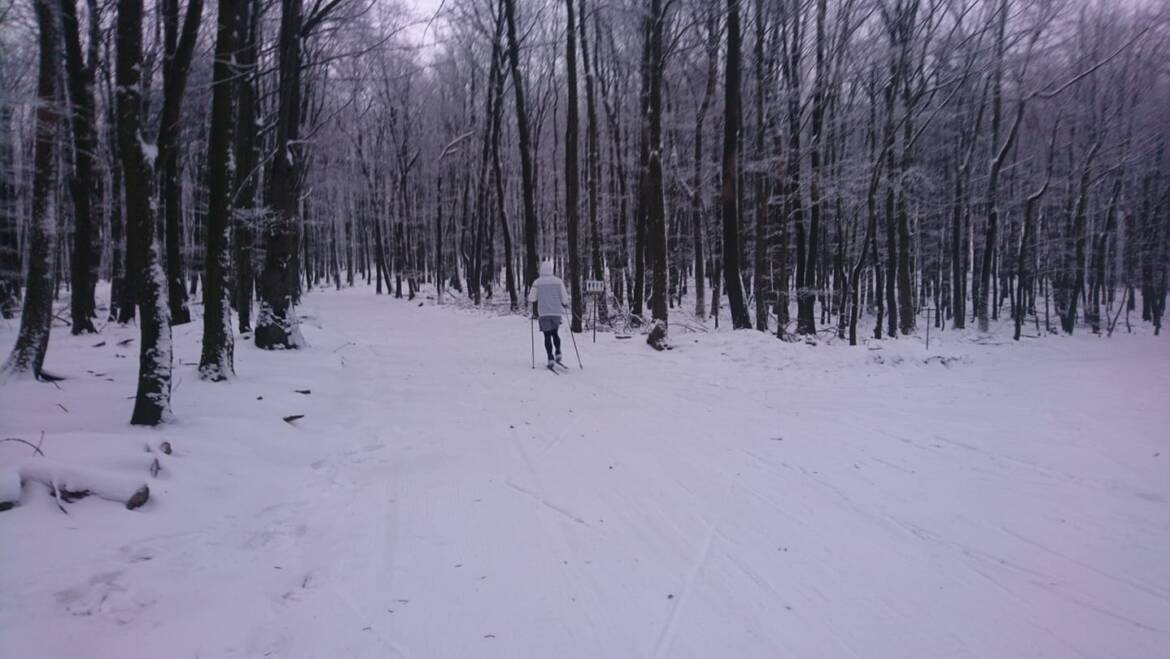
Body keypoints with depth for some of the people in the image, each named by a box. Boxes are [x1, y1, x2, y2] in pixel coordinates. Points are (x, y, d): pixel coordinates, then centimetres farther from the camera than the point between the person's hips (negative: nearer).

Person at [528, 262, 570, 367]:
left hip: (543, 313, -2)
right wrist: (565, 305, 18)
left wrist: (529, 292, 21)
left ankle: (550, 358, -7)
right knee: (554, 333, 21)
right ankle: (558, 353, 8)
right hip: (556, 312, 2)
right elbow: (564, 297, -3)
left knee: (547, 335, 4)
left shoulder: (537, 282, -4)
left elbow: (532, 298, -1)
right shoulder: (558, 281, -2)